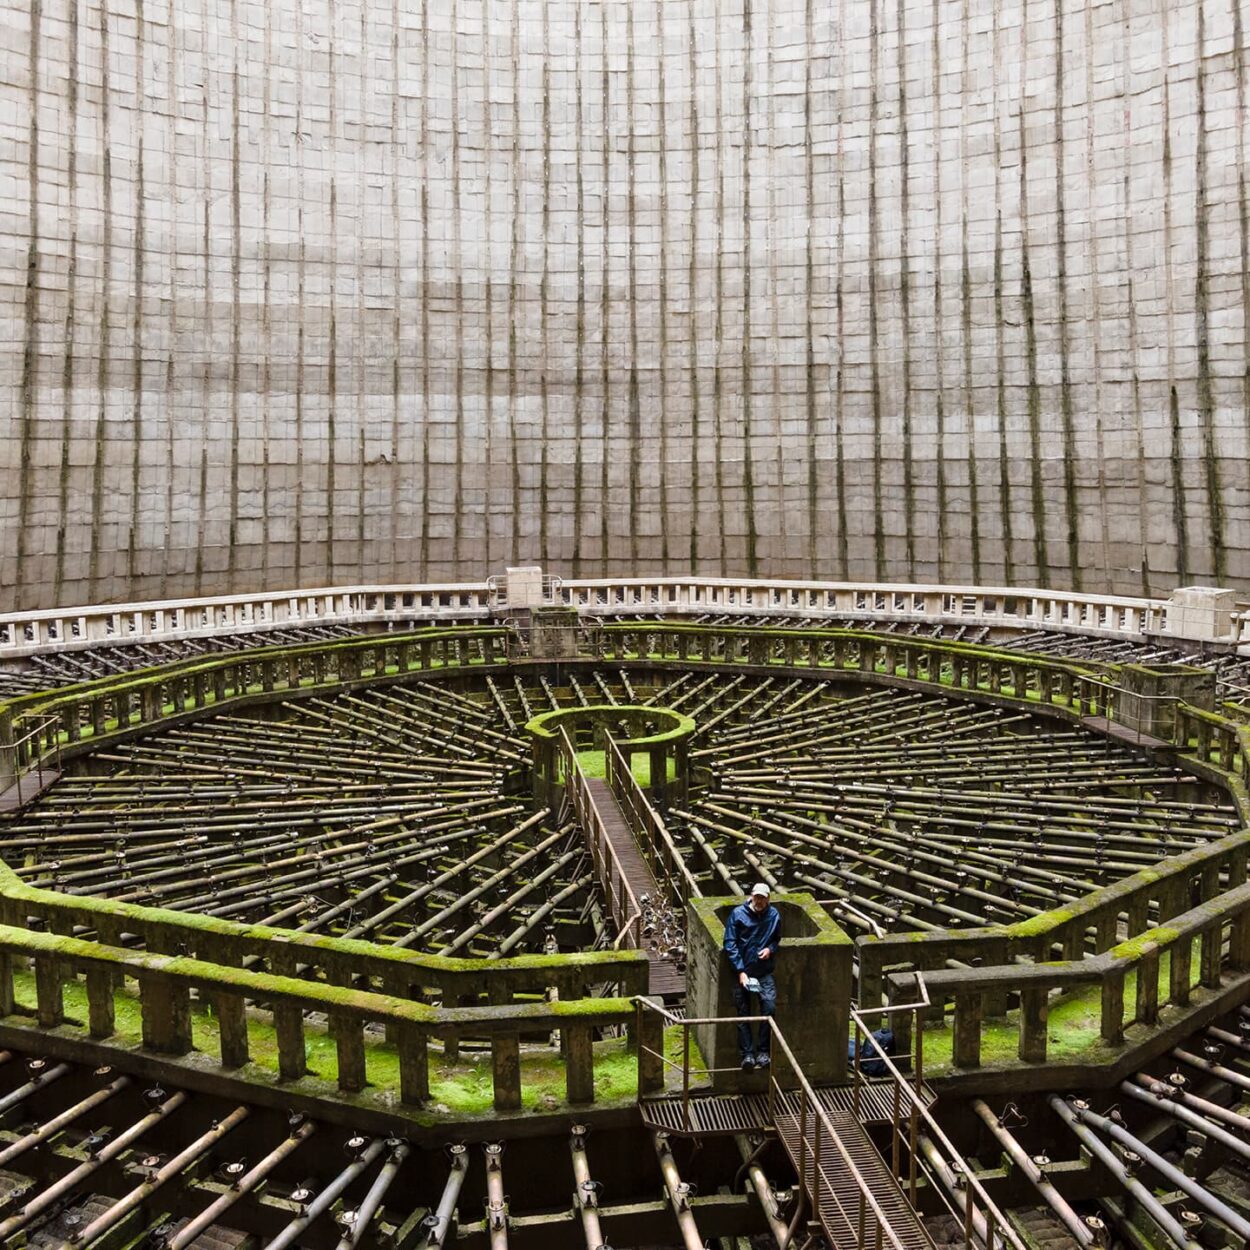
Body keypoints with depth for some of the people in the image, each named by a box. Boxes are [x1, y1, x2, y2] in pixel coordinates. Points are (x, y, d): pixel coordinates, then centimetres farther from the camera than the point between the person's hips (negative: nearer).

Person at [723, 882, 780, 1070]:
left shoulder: (773, 915, 1)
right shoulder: (738, 914, -7)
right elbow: (730, 944, -7)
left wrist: (770, 949, -7)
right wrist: (740, 971, -13)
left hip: (765, 972, 1)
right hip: (743, 971, -1)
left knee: (769, 1006, -16)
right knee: (743, 1014, 0)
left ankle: (763, 1051, -4)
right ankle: (747, 1054, 9)